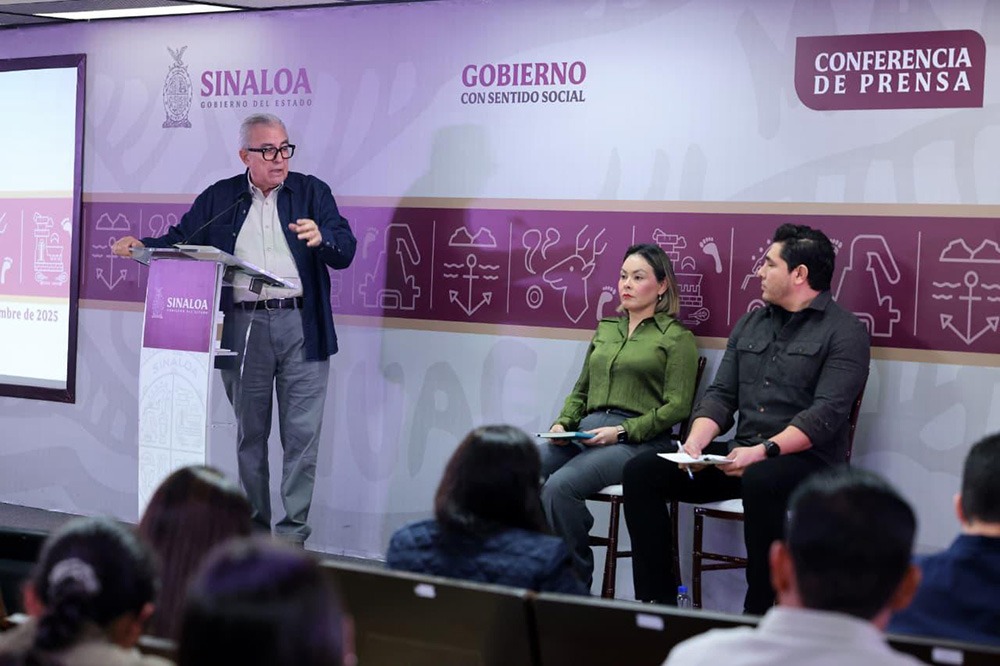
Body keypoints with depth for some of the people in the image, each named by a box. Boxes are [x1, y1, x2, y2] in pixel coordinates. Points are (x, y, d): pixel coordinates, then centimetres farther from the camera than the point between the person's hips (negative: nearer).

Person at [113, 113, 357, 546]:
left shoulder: (312, 192, 7)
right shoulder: (219, 198, 12)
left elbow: (346, 251, 0)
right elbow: (180, 240, 12)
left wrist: (321, 238, -21)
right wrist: (140, 246, -6)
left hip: (300, 325, -1)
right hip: (243, 327, 2)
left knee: (302, 433, -2)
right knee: (249, 433, 9)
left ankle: (293, 534, 5)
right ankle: (252, 527, 20)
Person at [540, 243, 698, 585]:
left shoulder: (677, 338, 4)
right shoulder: (605, 329, 23)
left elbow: (677, 407, -5)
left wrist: (621, 431, -14)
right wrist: (563, 423, 6)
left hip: (639, 440, -6)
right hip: (585, 433, 6)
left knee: (560, 486, -31)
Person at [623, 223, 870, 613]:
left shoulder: (845, 332, -4)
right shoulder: (750, 324, 18)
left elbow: (827, 413, -15)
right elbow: (721, 394, 13)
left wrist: (765, 450, -26)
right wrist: (696, 441, -8)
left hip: (807, 459, -7)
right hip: (740, 455, 7)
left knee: (761, 481, -40)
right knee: (642, 472, -9)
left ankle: (759, 613, -29)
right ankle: (656, 603, -7)